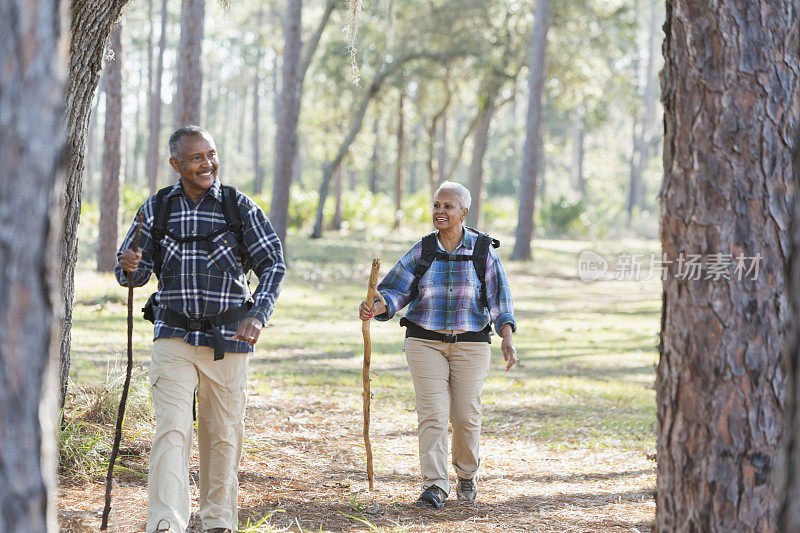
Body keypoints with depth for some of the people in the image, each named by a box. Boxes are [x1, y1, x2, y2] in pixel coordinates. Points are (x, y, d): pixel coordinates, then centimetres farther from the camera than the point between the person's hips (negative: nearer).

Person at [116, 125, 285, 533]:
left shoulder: (240, 207, 1)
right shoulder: (156, 209, 5)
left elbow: (273, 264, 0)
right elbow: (137, 271, 10)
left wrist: (257, 315, -15)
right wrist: (131, 268, -16)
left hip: (228, 340, 0)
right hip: (174, 338, 0)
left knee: (223, 434, 7)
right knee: (171, 430, -14)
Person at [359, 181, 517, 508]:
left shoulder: (483, 251, -2)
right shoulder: (421, 252, 0)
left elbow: (499, 298, -2)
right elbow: (395, 291, -5)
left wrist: (508, 340, -12)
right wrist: (374, 307, -26)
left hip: (470, 344, 0)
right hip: (426, 343, 0)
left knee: (466, 416, 3)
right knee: (432, 415, -10)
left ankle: (466, 474, 28)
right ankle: (434, 486, -10)